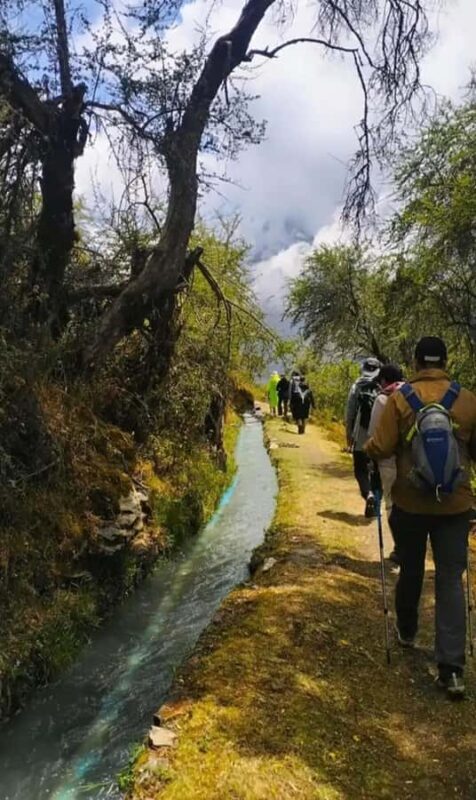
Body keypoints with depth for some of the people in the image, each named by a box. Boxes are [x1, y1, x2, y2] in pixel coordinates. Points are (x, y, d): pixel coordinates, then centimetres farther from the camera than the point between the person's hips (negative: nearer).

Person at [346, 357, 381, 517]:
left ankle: (369, 494, -17)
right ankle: (375, 502, 18)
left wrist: (349, 436, 8)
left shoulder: (357, 387, -3)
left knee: (361, 470, 8)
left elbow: (349, 414, -1)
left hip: (361, 438, -1)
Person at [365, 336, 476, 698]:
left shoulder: (400, 398, -11)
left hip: (410, 504, 0)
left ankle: (407, 632, 41)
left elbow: (380, 449, -16)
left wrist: (368, 448, 6)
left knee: (410, 570, 19)